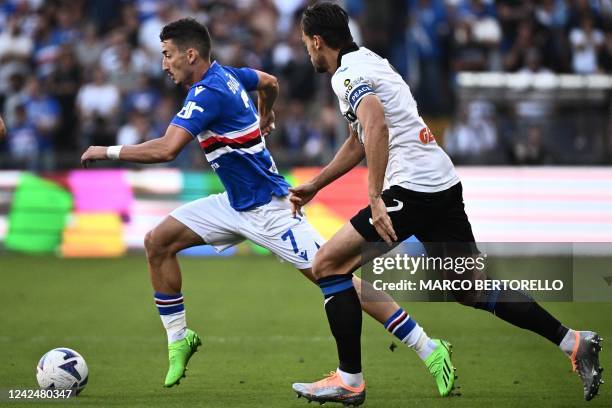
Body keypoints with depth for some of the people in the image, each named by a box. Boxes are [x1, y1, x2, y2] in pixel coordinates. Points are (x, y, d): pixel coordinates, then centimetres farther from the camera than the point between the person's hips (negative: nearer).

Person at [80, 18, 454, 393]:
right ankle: (179, 339, 11)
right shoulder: (227, 74, 3)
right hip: (235, 204, 10)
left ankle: (429, 350, -5)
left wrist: (108, 151, -22)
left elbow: (166, 150, -34)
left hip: (268, 208, -10)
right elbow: (270, 82, 24)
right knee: (158, 242, 1)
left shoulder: (208, 93, -24)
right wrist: (265, 116, 45)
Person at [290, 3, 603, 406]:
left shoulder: (348, 74, -8)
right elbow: (359, 142, 34)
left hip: (413, 188, -10)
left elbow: (376, 126, -28)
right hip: (444, 183, 10)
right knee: (472, 289, 15)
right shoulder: (368, 61, 22)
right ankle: (573, 342, 11)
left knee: (328, 264, -4)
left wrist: (376, 199, -30)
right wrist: (314, 186, 36)